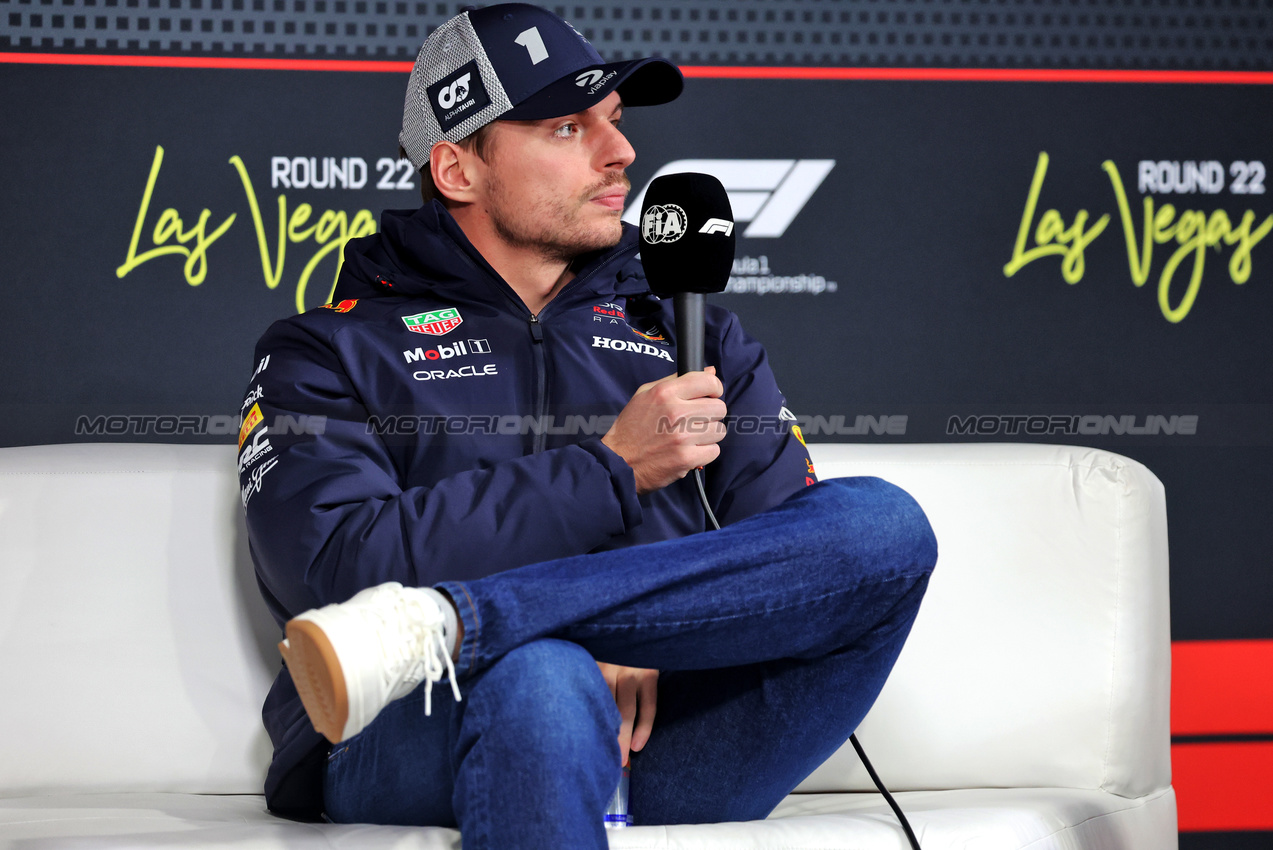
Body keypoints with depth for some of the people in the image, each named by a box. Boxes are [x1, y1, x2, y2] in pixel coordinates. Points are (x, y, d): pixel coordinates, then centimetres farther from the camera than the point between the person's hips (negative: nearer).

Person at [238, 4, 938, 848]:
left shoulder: (689, 335, 24)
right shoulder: (331, 353, 13)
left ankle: (445, 626, -29)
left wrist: (662, 647, -12)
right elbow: (334, 570, -6)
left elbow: (794, 559, 11)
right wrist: (611, 472, -6)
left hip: (665, 745, 6)